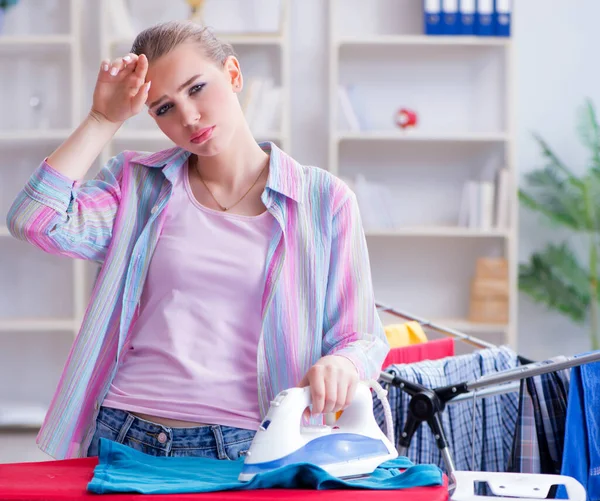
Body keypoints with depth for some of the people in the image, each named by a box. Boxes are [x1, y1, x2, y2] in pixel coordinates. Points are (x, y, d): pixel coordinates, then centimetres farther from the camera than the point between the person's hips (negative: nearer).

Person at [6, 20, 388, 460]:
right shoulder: (139, 185, 13)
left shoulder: (324, 200, 7)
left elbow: (363, 337, 6)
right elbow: (35, 221, -4)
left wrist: (341, 364, -18)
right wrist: (105, 118, 2)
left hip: (244, 451, -1)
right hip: (121, 436, 1)